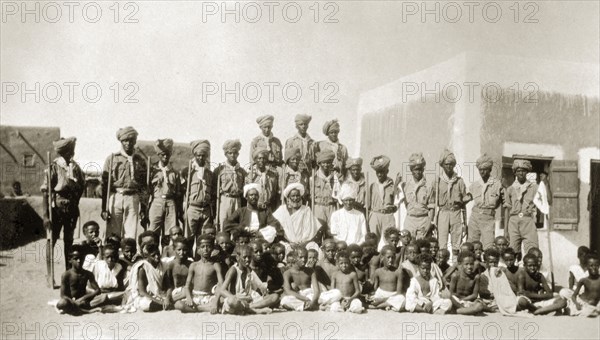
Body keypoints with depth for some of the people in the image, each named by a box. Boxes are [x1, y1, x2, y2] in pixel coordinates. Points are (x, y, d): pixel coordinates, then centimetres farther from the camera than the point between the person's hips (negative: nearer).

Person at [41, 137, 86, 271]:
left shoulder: (75, 166, 3)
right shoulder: (53, 167, -11)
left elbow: (82, 186, 15)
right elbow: (46, 192, -13)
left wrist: (75, 202, 6)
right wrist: (46, 215, -17)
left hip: (72, 208, 5)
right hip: (56, 208, -5)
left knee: (69, 241, 13)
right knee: (51, 241, -2)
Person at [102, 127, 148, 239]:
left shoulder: (140, 160, 10)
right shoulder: (112, 158, 5)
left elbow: (144, 186, 11)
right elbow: (104, 184, 3)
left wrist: (143, 208, 7)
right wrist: (104, 208, -3)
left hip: (133, 198, 1)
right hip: (115, 197, -1)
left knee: (131, 235, 0)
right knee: (112, 234, -1)